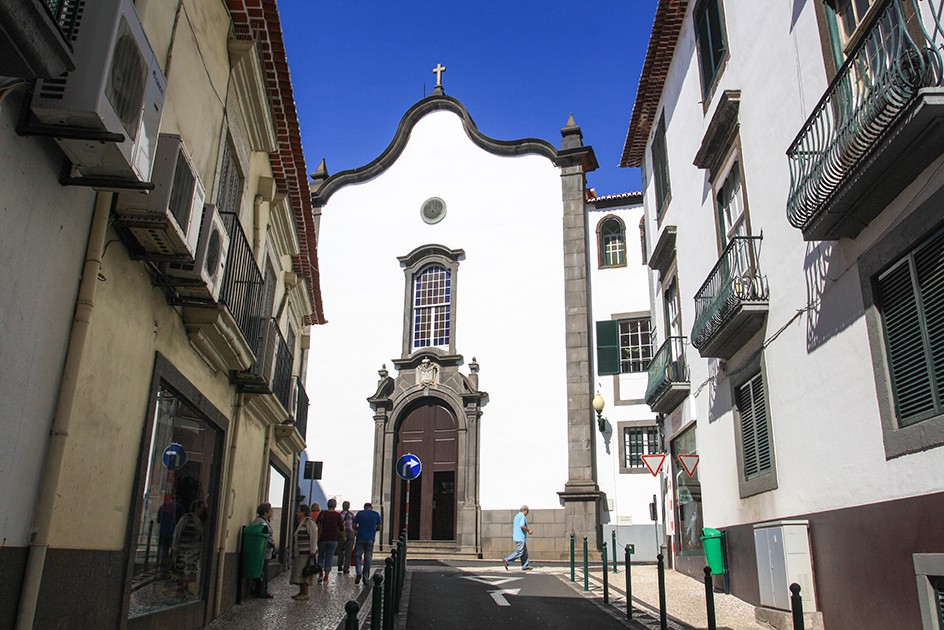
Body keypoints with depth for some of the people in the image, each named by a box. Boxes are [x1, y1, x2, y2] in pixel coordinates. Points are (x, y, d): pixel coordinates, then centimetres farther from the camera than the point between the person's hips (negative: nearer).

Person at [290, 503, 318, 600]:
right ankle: (301, 592, 19)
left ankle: (305, 593, 0)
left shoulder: (309, 523, -13)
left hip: (307, 553, -9)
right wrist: (294, 552, 19)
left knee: (304, 573, -6)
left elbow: (314, 538, -18)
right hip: (300, 553, 9)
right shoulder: (300, 524, 16)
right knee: (299, 573, 11)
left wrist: (312, 552, -20)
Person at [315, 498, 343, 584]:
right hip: (333, 539, -1)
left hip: (322, 538, 1)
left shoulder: (322, 514, -2)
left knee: (321, 556, 17)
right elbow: (341, 529, -2)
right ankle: (326, 578, 1)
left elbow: (317, 526, 0)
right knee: (329, 557, 5)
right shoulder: (338, 515, -5)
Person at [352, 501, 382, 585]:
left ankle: (358, 572, -14)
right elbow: (379, 527, 5)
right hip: (371, 539, 1)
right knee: (368, 558, 7)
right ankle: (366, 579, 7)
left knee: (357, 556, 9)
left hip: (360, 538, -1)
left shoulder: (360, 513, 3)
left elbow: (354, 526, 2)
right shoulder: (376, 514, 5)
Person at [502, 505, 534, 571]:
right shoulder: (522, 516, -12)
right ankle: (506, 560, -13)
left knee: (524, 552, 11)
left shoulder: (517, 516, 18)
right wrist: (529, 531, -12)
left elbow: (513, 526, 22)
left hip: (517, 537, 10)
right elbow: (522, 526, -26)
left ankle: (525, 566, 11)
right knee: (519, 552, -10)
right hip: (521, 537, -10)